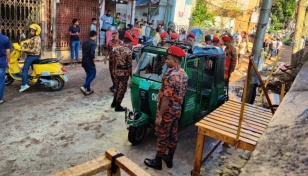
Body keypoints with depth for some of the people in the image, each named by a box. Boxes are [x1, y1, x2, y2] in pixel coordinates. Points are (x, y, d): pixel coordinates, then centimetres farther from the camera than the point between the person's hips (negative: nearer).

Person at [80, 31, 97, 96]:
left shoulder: (84, 42, 9)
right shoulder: (93, 43, -16)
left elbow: (83, 52, 13)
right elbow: (92, 54, -23)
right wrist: (94, 62, -13)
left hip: (84, 61, 8)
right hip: (90, 62, -8)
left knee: (88, 75, 16)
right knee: (93, 75, 2)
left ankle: (88, 90, 20)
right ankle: (84, 87, -10)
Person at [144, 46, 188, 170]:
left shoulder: (170, 76, -25)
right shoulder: (184, 75, 4)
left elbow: (166, 99, -25)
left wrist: (160, 116, -19)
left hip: (167, 112, -8)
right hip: (177, 110, 9)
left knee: (162, 136, 6)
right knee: (173, 135, 18)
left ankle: (157, 162, 22)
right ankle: (169, 159, 34)